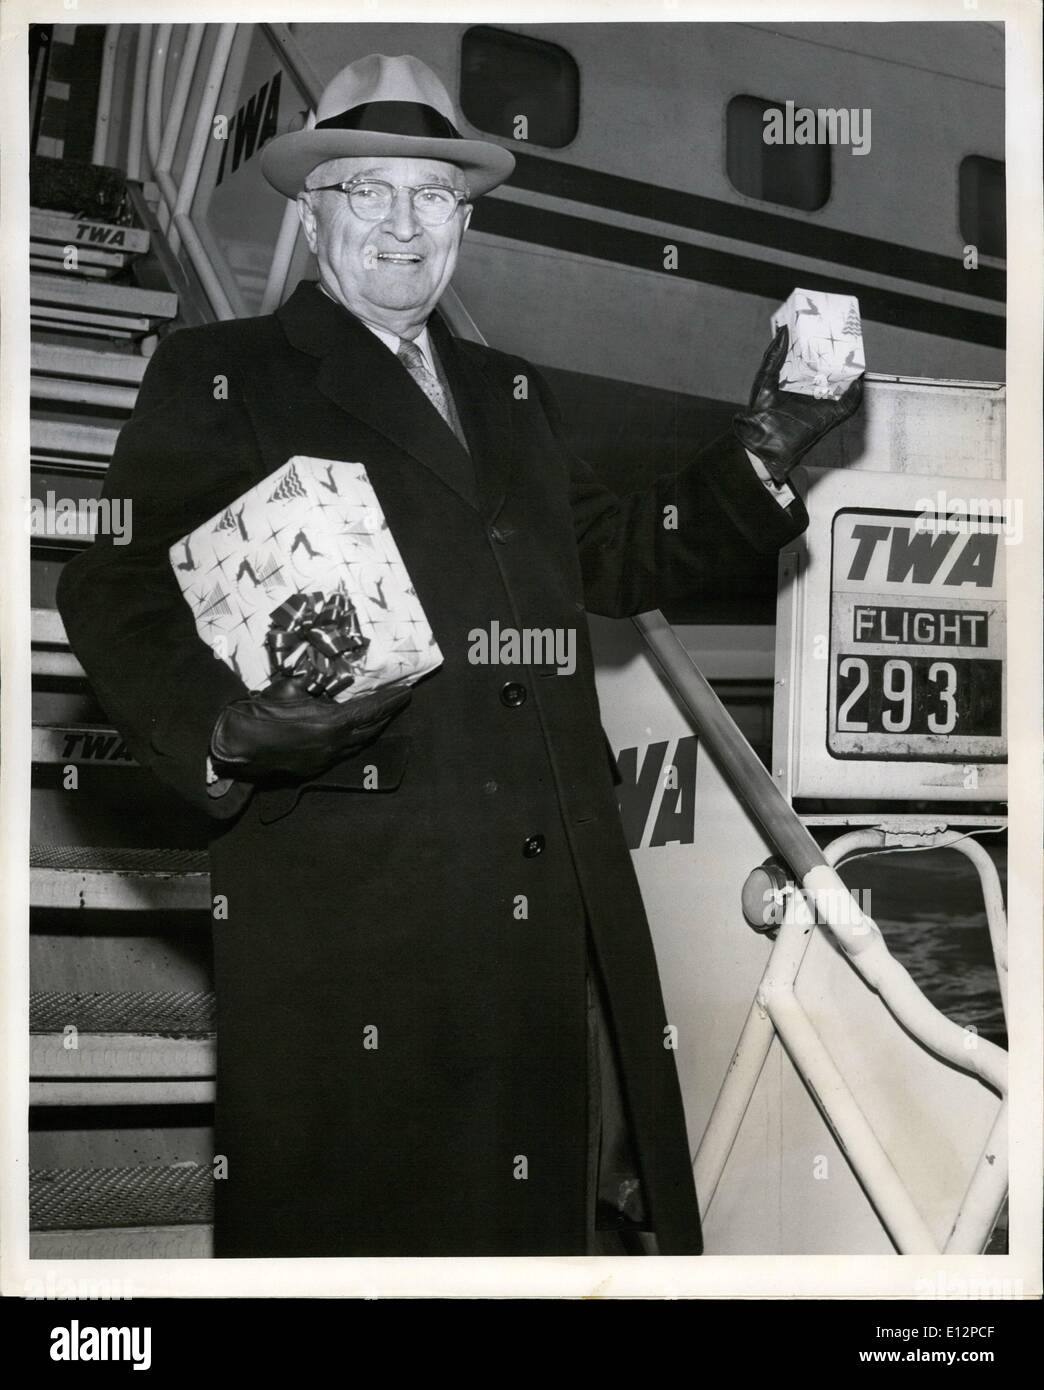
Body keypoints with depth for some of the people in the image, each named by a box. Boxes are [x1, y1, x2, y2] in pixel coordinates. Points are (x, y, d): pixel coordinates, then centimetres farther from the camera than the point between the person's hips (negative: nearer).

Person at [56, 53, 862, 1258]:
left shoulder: (510, 394, 24)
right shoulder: (217, 378, 5)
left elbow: (606, 559, 25)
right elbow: (119, 590, -2)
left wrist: (758, 457, 14)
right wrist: (225, 732, -21)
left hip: (563, 913, 6)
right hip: (358, 913, -5)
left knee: (564, 1196, 10)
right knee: (369, 1225, -2)